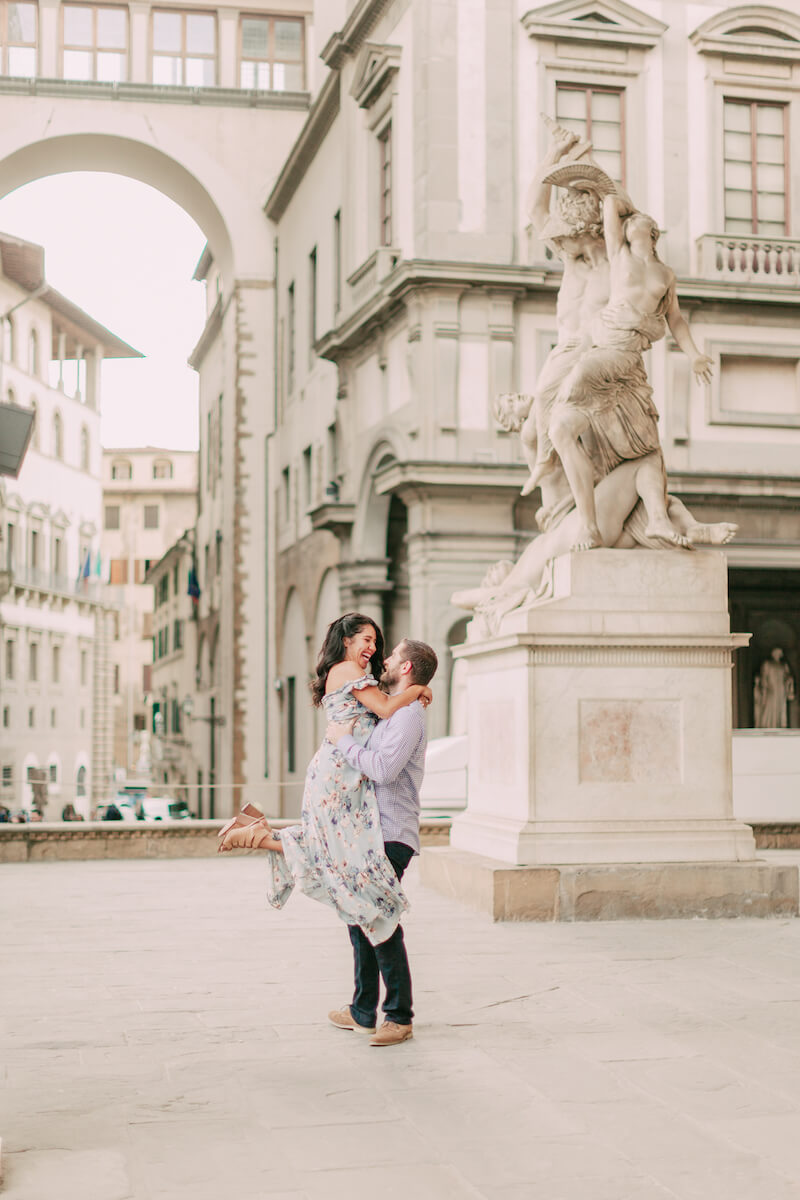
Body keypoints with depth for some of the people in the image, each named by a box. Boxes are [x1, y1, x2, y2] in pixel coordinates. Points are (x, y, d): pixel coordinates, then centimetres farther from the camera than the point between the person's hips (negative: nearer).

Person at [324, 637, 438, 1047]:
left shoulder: (407, 715, -13)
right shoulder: (389, 713, 19)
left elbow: (383, 768, -26)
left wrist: (344, 740, -14)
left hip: (391, 837, -10)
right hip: (371, 833, 10)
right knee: (360, 920, 14)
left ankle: (399, 1017, -2)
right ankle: (363, 1011, 23)